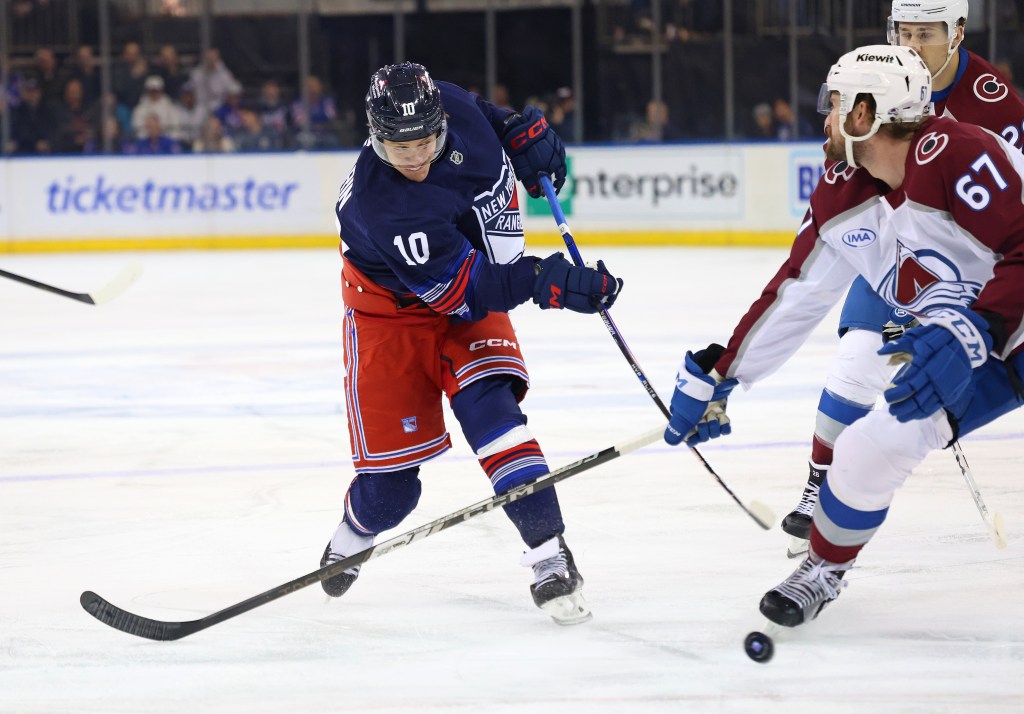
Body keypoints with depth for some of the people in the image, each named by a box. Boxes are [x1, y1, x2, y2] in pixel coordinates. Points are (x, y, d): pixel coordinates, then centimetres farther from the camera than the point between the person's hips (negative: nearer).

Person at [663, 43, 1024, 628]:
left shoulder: (955, 154, -26)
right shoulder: (843, 201, 1)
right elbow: (795, 295, 10)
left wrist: (968, 333, -38)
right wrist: (714, 377, 12)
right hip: (966, 353, 7)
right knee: (871, 447, 1)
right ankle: (825, 569, 27)